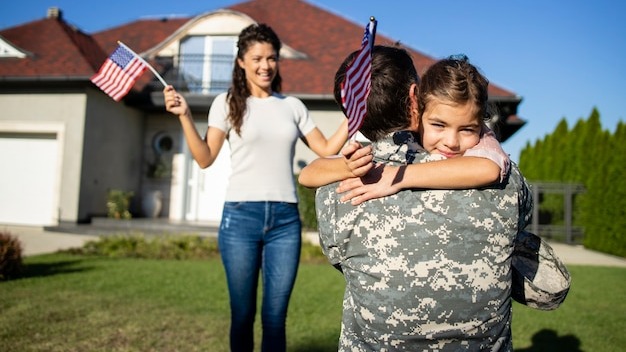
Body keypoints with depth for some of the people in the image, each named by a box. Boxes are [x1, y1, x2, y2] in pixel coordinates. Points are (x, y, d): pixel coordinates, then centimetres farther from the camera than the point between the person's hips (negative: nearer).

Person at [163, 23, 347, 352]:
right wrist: (184, 116, -11)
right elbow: (205, 158, -1)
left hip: (285, 218, 2)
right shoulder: (227, 103, 5)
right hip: (241, 215, -2)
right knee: (243, 313, 8)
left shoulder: (293, 106, 12)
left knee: (275, 316, 6)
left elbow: (326, 150, 12)